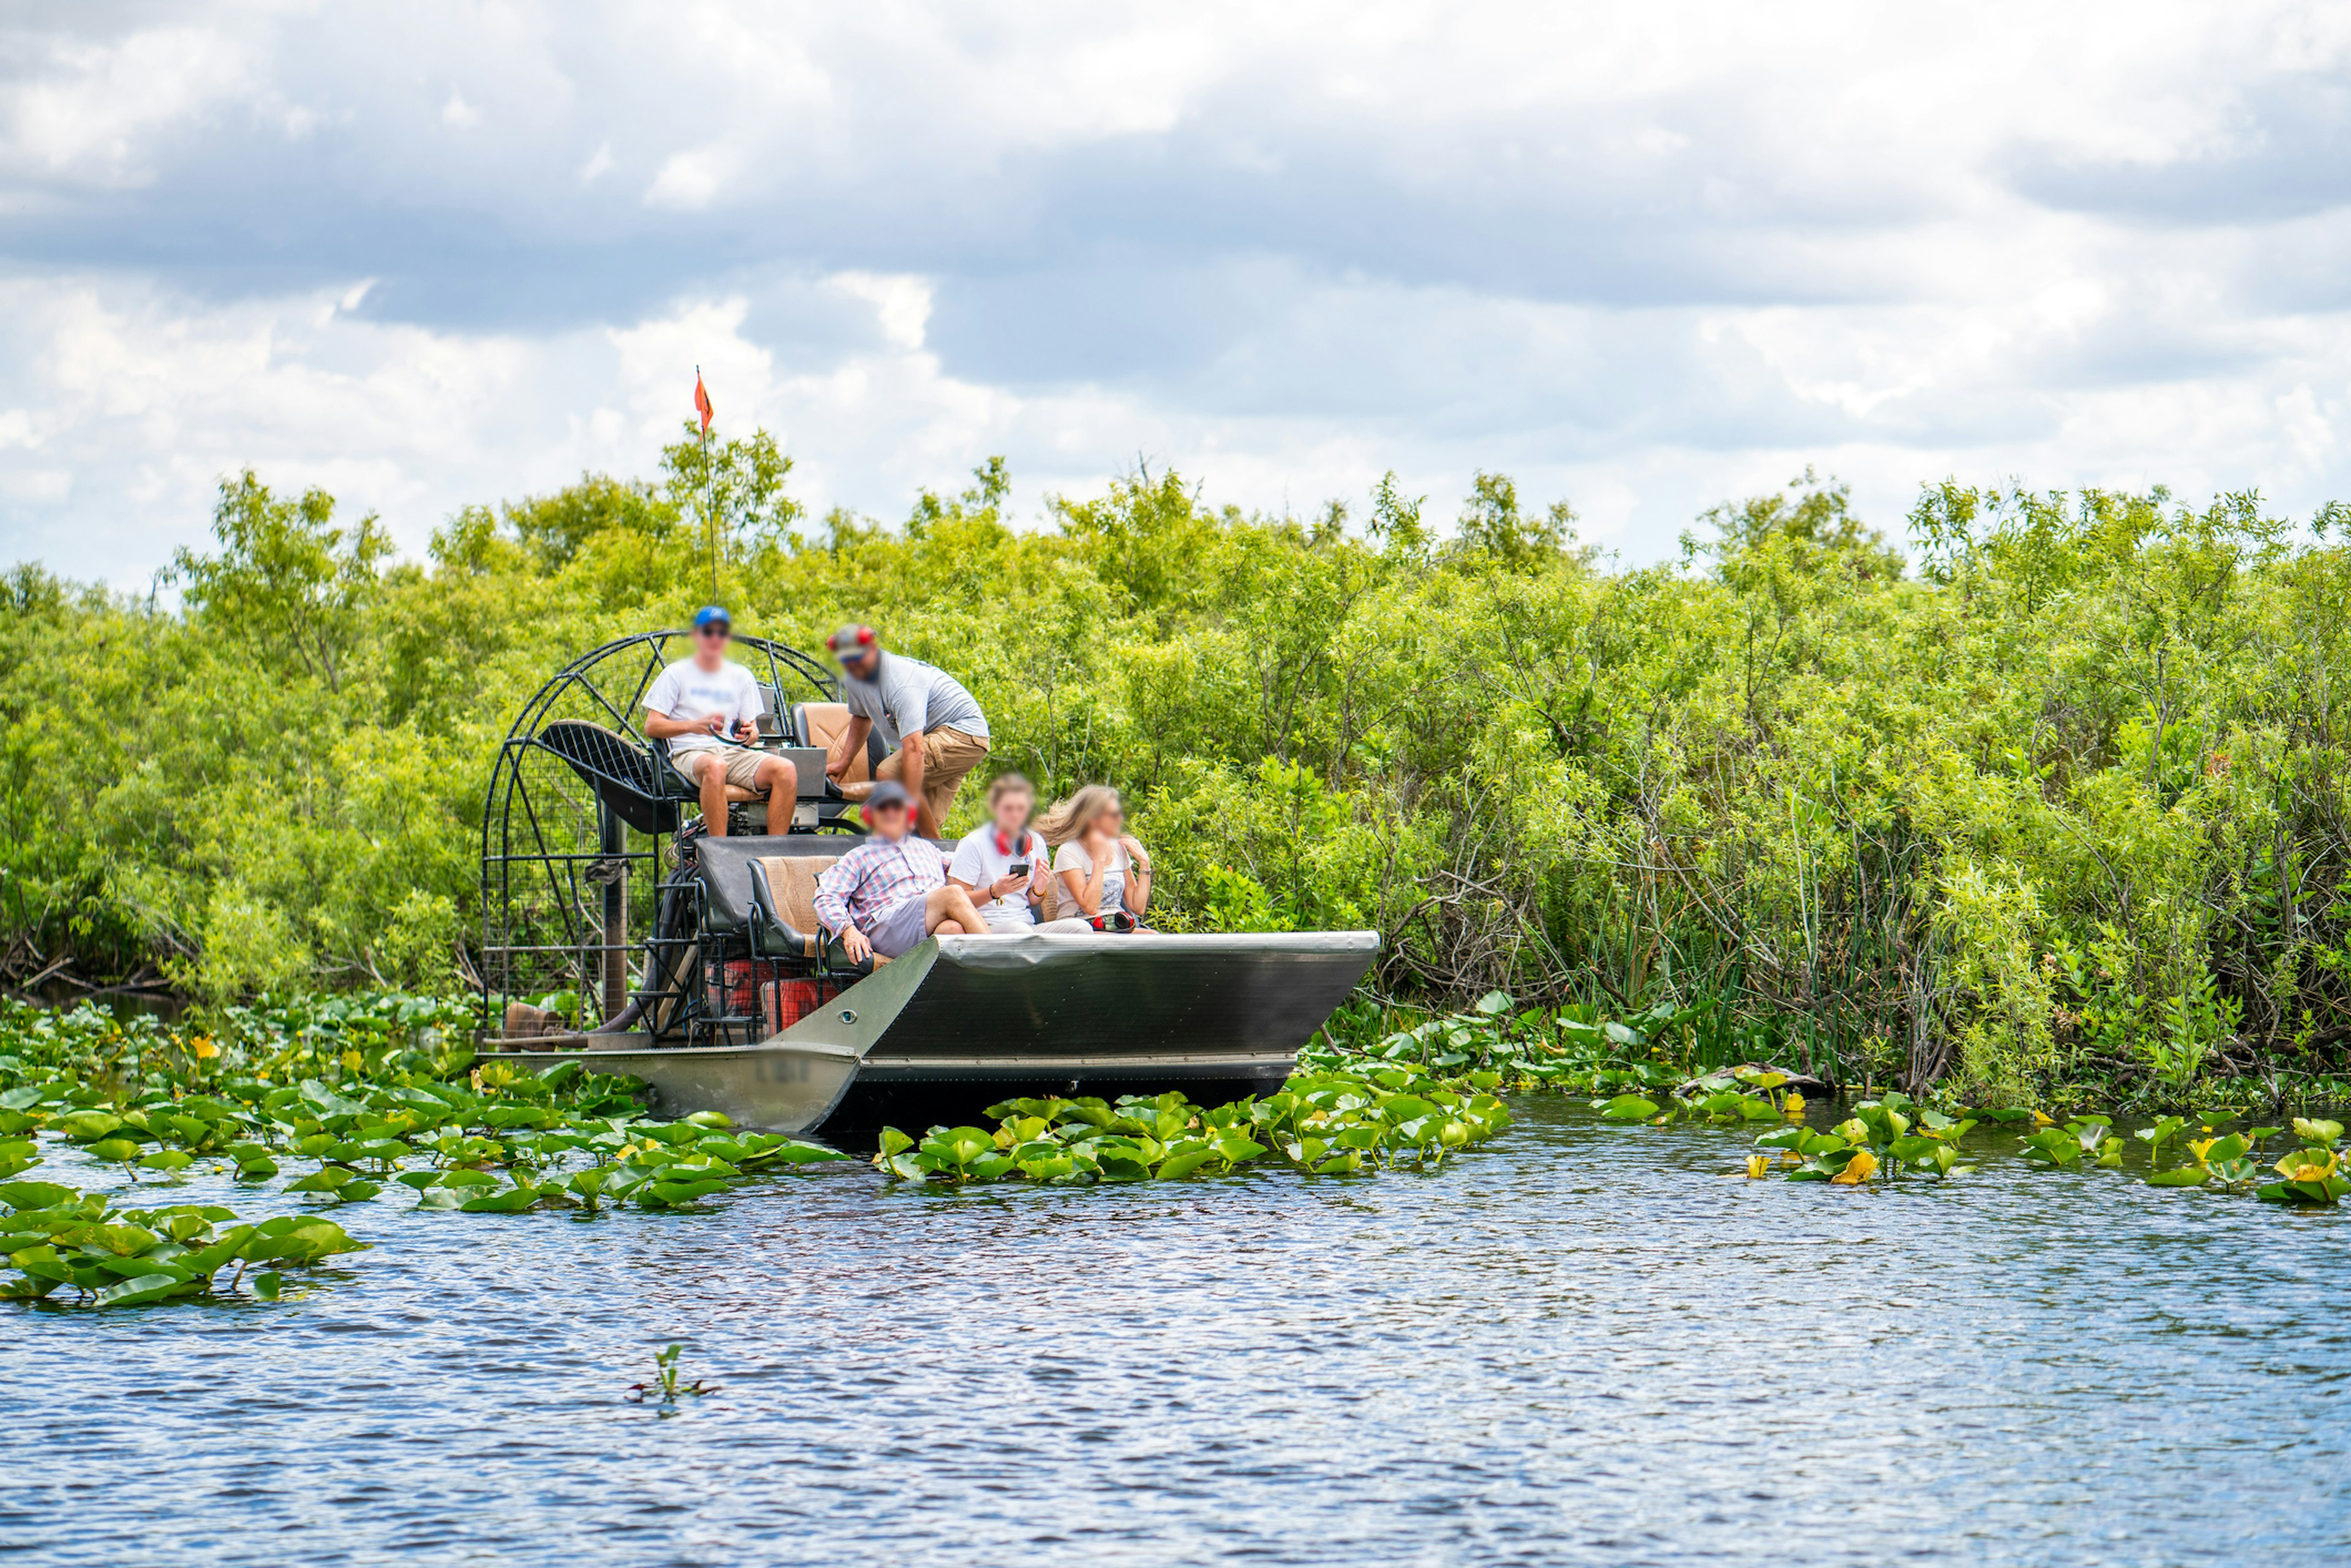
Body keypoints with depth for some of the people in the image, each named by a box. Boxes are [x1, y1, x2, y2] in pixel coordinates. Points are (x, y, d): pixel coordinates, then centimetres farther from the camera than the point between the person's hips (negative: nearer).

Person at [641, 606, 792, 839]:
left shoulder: (742, 677, 21)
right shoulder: (676, 674, 10)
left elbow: (753, 730, 20)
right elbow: (652, 726, 3)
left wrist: (750, 733, -7)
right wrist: (694, 726, -15)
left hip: (734, 751, 4)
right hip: (691, 753, -4)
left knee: (786, 770, -26)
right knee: (715, 767, -42)